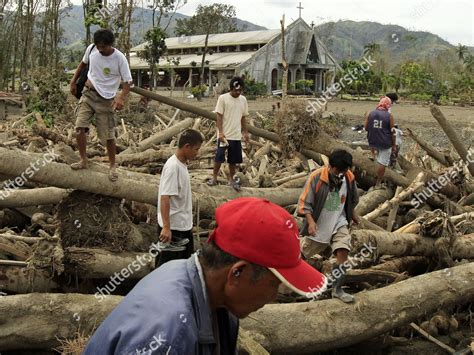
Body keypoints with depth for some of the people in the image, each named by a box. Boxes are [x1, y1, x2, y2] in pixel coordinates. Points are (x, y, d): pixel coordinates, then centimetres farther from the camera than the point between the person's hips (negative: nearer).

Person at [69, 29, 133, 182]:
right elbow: (83, 63, 17)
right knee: (80, 127, -11)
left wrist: (121, 97, -32)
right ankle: (83, 160, 5)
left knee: (108, 135, 0)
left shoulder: (119, 58, -16)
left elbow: (127, 82, -14)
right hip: (88, 94, 3)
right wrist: (73, 82, 15)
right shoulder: (91, 49, -4)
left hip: (106, 99, -3)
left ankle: (112, 166, 18)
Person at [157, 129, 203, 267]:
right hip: (173, 228, -10)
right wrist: (166, 227, -30)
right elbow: (164, 198, -26)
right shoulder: (172, 167, -20)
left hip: (184, 225, 10)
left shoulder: (182, 165, 9)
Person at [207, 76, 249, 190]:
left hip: (236, 136, 4)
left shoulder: (243, 100, 6)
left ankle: (231, 179, 24)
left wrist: (245, 132, 11)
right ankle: (214, 177, 16)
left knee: (234, 159, 10)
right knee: (219, 157, 2)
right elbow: (219, 116, -10)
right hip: (224, 134, -4)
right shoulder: (223, 98, -9)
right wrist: (220, 132, -17)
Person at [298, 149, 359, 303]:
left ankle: (337, 289, -4)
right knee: (303, 253, 13)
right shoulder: (316, 177, -22)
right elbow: (305, 202, -17)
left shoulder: (349, 178, -10)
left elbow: (353, 199, 11)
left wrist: (353, 214, 24)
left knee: (343, 252, -15)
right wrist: (310, 221, -30)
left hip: (339, 223, 2)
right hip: (318, 226, -2)